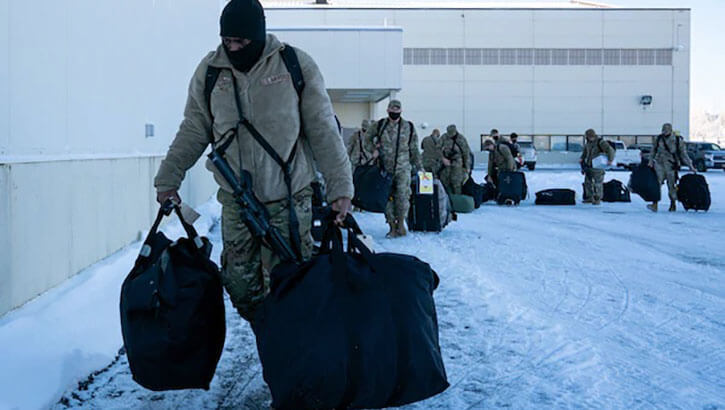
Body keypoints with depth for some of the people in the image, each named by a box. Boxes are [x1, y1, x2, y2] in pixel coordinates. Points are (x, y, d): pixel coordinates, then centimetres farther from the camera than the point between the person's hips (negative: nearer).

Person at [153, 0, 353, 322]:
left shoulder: (296, 65, -5)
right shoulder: (209, 70, 3)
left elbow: (323, 131, -3)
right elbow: (193, 131, 12)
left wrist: (340, 187, -8)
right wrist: (168, 179, 8)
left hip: (289, 199, -3)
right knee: (239, 283, 3)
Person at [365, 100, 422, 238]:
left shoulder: (409, 127, 7)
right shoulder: (379, 125, 5)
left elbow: (414, 149, 13)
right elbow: (367, 138, 16)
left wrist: (418, 166, 12)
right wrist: (373, 149, -1)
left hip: (403, 168, -1)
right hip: (385, 168, 1)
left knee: (402, 195, -12)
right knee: (387, 197, 1)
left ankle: (401, 224, 0)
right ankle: (392, 227, 9)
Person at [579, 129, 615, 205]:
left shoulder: (600, 142, -16)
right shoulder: (588, 142, 8)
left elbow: (610, 150, -23)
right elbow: (585, 151, 25)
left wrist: (610, 159, -34)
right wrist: (582, 158, 13)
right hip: (589, 165, 8)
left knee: (598, 183, -4)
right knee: (588, 182, 12)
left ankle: (598, 200, 2)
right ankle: (589, 198, 22)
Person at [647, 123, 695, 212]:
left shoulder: (677, 140, -4)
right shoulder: (659, 138, 2)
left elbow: (684, 154, 2)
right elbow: (653, 150, 16)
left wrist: (690, 166, 1)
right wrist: (651, 162, 10)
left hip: (671, 165, -1)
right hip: (659, 164, 1)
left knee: (671, 186, 5)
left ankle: (673, 205, 24)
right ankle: (655, 205, -17)